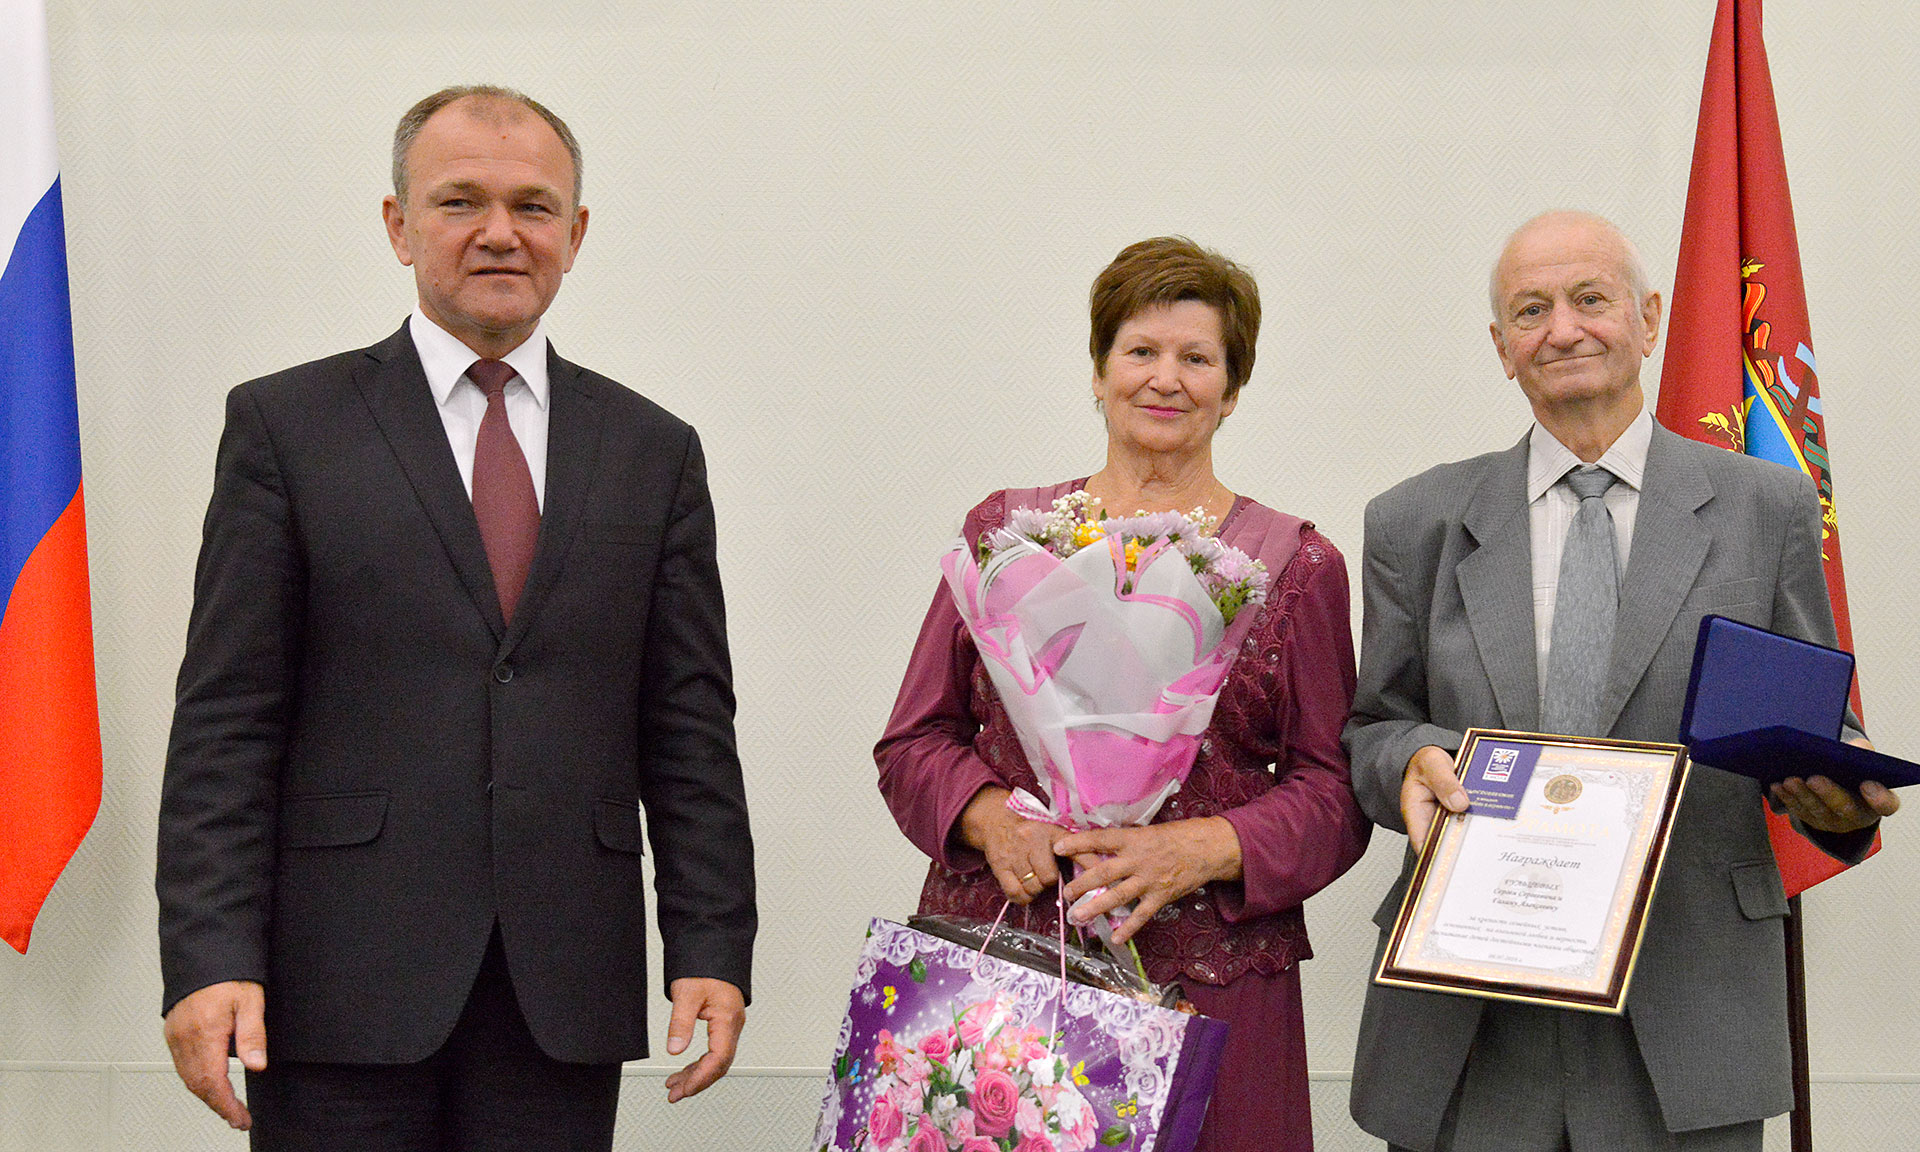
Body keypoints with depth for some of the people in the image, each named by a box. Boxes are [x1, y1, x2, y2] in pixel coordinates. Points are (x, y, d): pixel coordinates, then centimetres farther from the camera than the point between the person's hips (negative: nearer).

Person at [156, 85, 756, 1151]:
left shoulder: (652, 451, 12)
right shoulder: (286, 425, 4)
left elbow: (690, 730, 9)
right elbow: (225, 722, -1)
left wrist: (711, 950, 1)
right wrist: (209, 959, -10)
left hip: (566, 990, 2)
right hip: (346, 979, -2)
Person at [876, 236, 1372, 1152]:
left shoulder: (1297, 567, 7)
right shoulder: (1006, 531, 11)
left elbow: (1334, 792, 4)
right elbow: (915, 742, 11)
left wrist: (1203, 849, -13)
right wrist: (989, 816, -9)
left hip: (1207, 983, -1)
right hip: (992, 964, 1)